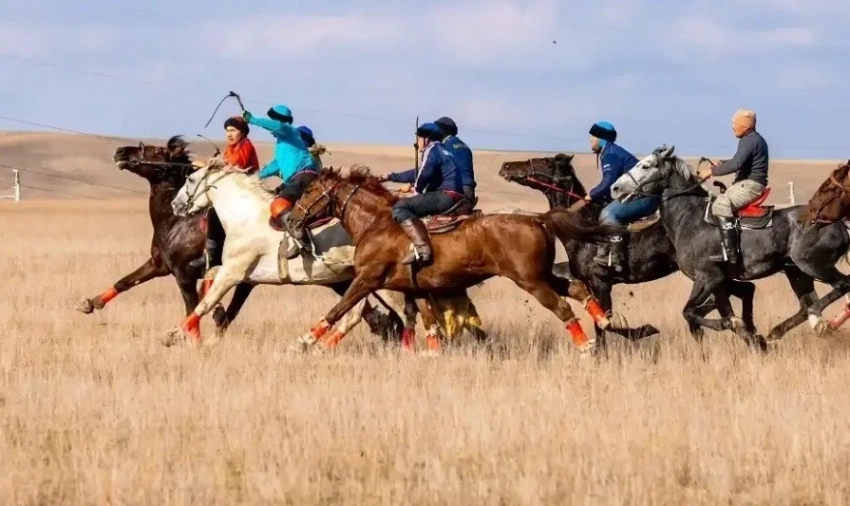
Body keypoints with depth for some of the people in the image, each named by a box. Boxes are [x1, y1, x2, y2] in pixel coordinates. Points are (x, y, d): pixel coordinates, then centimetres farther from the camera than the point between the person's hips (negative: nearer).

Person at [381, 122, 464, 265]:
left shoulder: (432, 150, -2)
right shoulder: (441, 151, 29)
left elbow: (425, 173, -22)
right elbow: (418, 173, 40)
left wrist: (417, 189, -2)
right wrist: (391, 177, 44)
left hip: (445, 196, -10)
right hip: (455, 199, 10)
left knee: (400, 208, -19)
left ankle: (422, 248, -37)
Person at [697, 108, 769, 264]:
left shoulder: (750, 140, -14)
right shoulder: (754, 139, 20)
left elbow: (736, 165, -25)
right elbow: (739, 163, 30)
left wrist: (712, 171, -17)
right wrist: (720, 165, 17)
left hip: (750, 185, -12)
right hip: (748, 183, 12)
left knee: (721, 205, -28)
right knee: (720, 199, 20)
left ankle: (730, 252, -36)